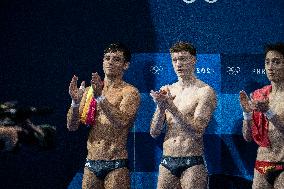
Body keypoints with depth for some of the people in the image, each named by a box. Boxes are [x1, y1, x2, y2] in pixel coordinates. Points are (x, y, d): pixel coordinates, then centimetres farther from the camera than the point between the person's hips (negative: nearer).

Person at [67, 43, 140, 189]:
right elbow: (72, 126, 6)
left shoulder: (129, 92, -3)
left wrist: (100, 97, -28)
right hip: (91, 164, 4)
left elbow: (121, 121, -21)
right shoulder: (90, 90, 11)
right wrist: (75, 102, -10)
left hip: (116, 166, -4)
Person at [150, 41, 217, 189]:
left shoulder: (204, 91, -5)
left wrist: (171, 106, -20)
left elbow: (197, 131, -16)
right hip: (167, 162, 4)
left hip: (192, 164, -4)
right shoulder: (166, 91, 10)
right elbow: (154, 133, 5)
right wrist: (161, 107, -12)